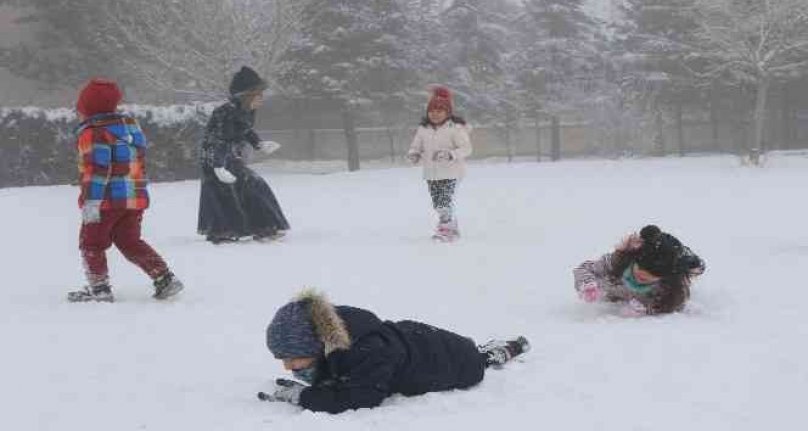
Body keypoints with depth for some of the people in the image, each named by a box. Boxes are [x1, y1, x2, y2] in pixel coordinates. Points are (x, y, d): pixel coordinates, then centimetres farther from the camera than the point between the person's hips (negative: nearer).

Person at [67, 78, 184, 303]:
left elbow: (96, 170, -20)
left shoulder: (93, 133, -12)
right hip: (136, 198, 7)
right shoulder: (131, 125, 12)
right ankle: (165, 278, 8)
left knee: (92, 243, 8)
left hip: (107, 200, -7)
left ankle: (99, 288, 5)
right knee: (130, 242, 17)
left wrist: (91, 202, -22)